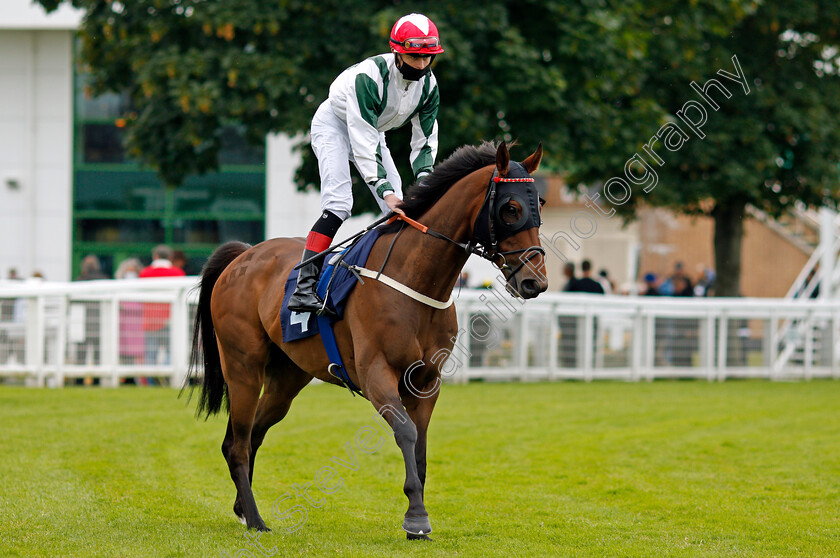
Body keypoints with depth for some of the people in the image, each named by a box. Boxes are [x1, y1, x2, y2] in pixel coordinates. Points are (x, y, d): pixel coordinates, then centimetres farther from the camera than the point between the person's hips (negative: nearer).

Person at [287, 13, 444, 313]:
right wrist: (385, 190, -43)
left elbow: (425, 139, -6)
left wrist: (423, 181, -23)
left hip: (374, 130, 7)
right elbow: (363, 141, -38)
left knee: (400, 211, -4)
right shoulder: (369, 76, -35)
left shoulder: (429, 83, -14)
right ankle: (304, 287, -32)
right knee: (339, 203, -25)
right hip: (334, 125, -7)